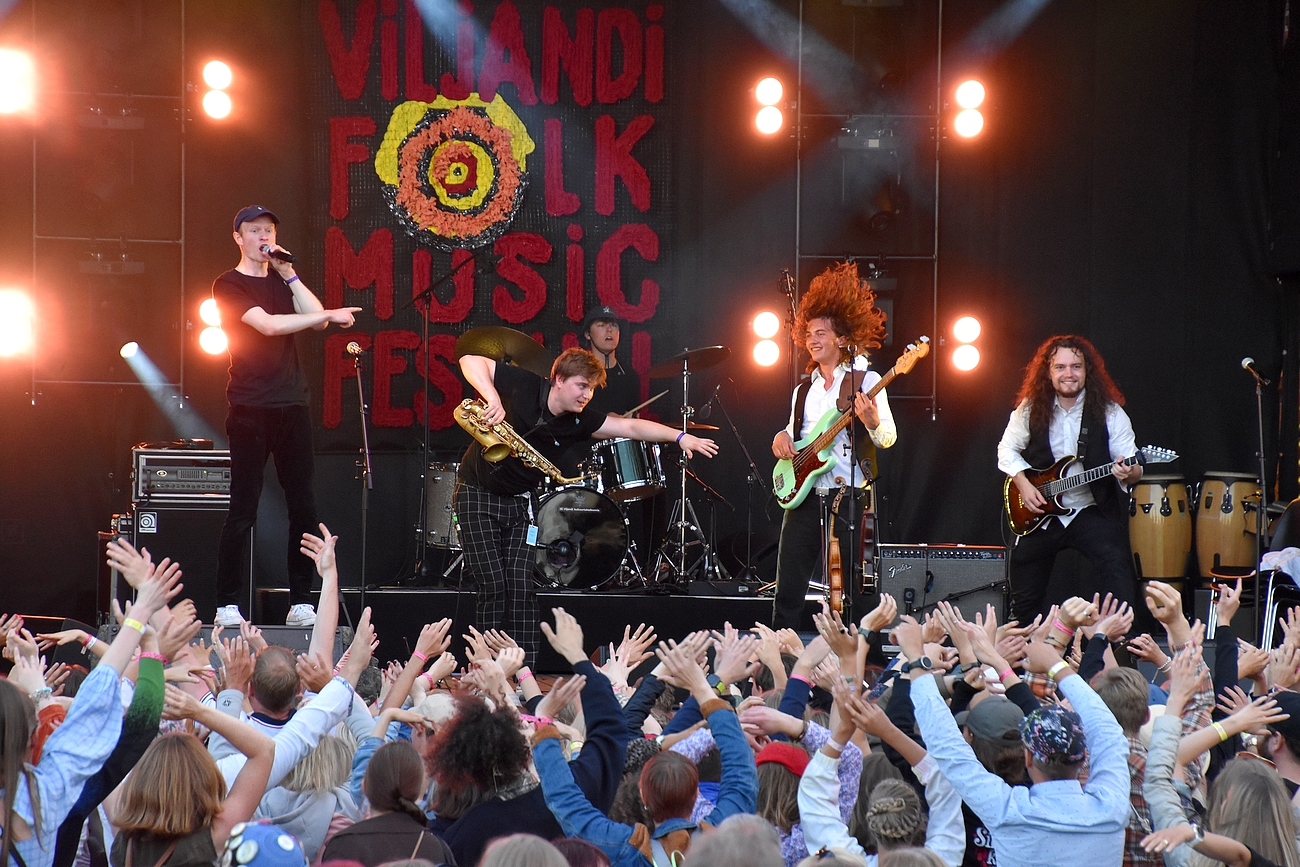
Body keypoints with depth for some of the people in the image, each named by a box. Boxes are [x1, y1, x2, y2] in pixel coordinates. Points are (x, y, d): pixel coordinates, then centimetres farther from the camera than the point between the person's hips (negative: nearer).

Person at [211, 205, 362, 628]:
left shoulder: (280, 281, 19)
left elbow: (316, 319, 4)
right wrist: (328, 315, -15)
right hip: (250, 409, -5)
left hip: (291, 405, 5)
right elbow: (269, 325, -15)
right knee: (243, 510, -6)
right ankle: (227, 605, -1)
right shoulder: (229, 285, -1)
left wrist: (289, 275, 0)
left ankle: (301, 602, 3)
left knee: (303, 506, 0)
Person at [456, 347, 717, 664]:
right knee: (494, 586, -11)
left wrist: (680, 436, -20)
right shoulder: (524, 387, -16)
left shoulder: (578, 421, -5)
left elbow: (630, 426, -8)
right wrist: (492, 399, -31)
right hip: (478, 494, -5)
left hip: (517, 502, 5)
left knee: (522, 588, -4)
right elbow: (471, 362, -15)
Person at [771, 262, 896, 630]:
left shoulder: (865, 381, 0)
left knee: (844, 585, -2)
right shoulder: (803, 391, 18)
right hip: (804, 494, 5)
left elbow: (888, 438, -6)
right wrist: (783, 437, 4)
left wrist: (871, 422, -28)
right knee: (789, 584, 0)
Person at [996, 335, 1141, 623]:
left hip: (1091, 510, -2)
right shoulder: (1031, 409, -3)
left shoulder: (1109, 413, -8)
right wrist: (1023, 484, -8)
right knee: (1024, 601, 11)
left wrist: (1128, 472, -32)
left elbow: (1134, 468, -8)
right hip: (1038, 513, 2)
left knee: (1116, 564, -30)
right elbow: (1007, 449, 8)